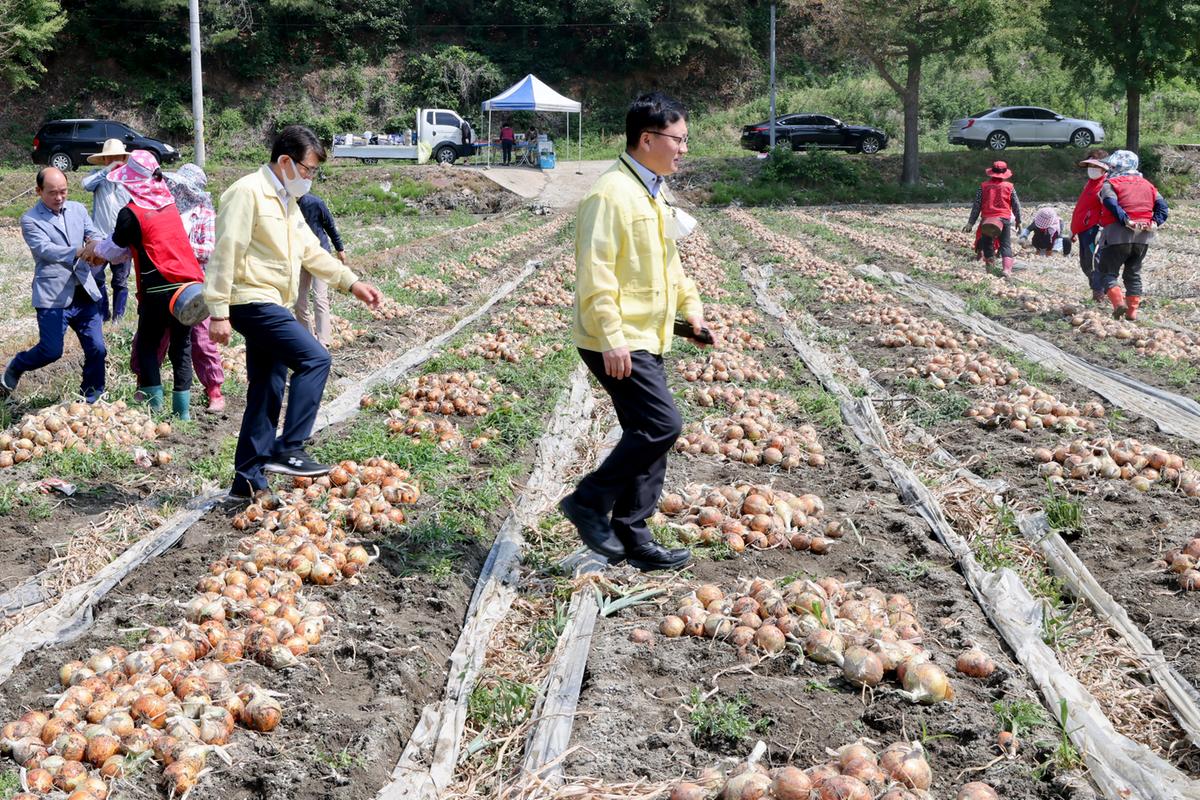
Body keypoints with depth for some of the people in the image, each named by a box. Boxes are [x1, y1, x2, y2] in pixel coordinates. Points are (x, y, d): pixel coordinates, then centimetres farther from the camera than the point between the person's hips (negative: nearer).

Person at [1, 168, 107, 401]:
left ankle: (91, 400, 16)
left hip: (85, 293, 4)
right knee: (51, 351, -4)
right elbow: (45, 249, -18)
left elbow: (96, 235, 2)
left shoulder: (78, 209, 12)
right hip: (53, 296, -4)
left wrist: (96, 243, -24)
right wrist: (78, 252, -35)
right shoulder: (30, 220, -3)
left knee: (97, 349, 0)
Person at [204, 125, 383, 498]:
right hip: (252, 302, -10)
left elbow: (311, 251, 24)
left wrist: (352, 282, 15)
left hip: (269, 306, 10)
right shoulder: (247, 193, -12)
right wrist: (219, 312, -20)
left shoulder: (287, 201, 19)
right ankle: (287, 450, -15)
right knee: (314, 359, -18)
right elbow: (225, 253, -17)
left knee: (267, 394, 11)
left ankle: (249, 480, 17)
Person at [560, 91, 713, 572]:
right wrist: (612, 339, -25)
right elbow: (594, 272, -22)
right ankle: (589, 502, 0)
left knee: (646, 434, 11)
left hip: (647, 340, 10)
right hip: (617, 344, -10)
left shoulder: (656, 193, 15)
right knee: (662, 425, -14)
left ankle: (632, 537, 19)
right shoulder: (612, 194, -17)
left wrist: (690, 306, 18)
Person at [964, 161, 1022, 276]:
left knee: (987, 243, 16)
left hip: (987, 219, 0)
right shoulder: (1009, 187, 1)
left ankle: (990, 266, 16)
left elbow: (976, 206, 0)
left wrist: (970, 223, 3)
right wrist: (1018, 221, 19)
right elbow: (1016, 205, 7)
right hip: (1004, 219, 0)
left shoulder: (983, 186, 0)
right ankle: (1007, 268, -11)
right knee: (1006, 245, 5)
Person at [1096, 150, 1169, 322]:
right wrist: (1155, 223, -4)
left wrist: (1126, 221, -24)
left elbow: (1111, 203, -20)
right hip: (1143, 237, 5)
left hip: (1118, 235, -5)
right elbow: (1162, 206, 6)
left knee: (1108, 273, 4)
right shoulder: (1147, 185, 17)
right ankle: (1133, 311, 13)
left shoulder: (1110, 184, -1)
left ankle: (1118, 302, -18)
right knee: (1133, 274, 17)